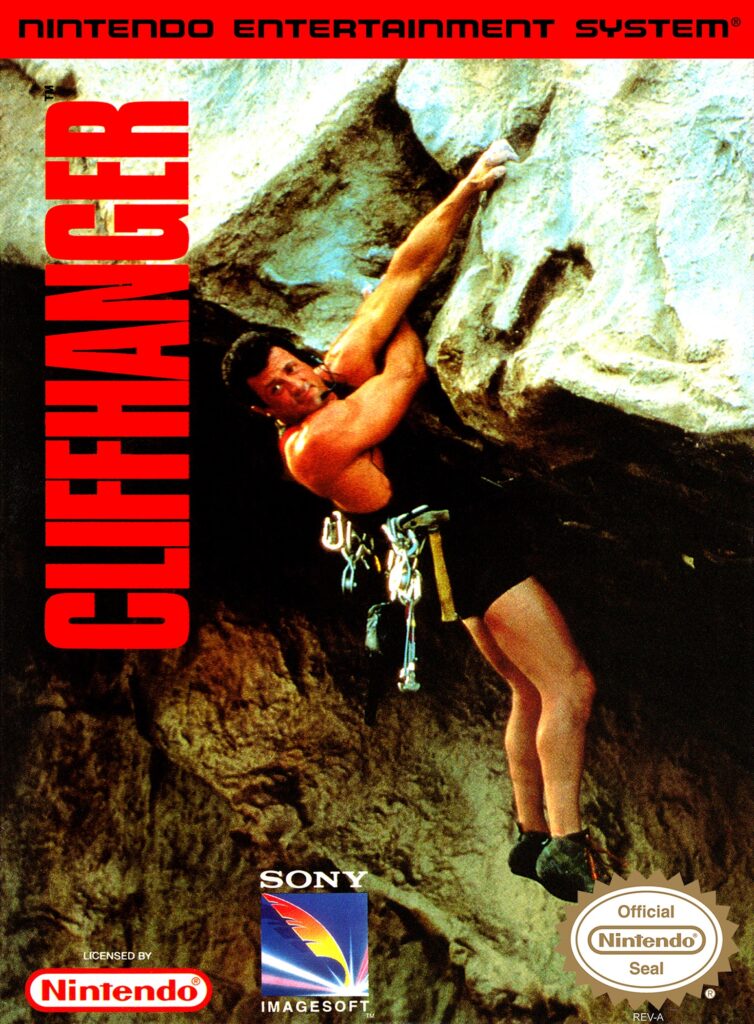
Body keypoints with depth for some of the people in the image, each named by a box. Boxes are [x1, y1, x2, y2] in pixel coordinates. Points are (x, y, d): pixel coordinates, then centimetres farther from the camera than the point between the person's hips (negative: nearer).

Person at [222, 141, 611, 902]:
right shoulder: (309, 447, -20)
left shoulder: (342, 364, 4)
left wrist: (469, 189, -5)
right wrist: (398, 326, 3)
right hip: (462, 544, -9)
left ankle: (533, 838, 25)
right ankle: (568, 848, -9)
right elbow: (408, 371, -15)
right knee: (569, 686, -11)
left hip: (472, 538, 9)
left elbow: (405, 270, -1)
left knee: (532, 695, 15)